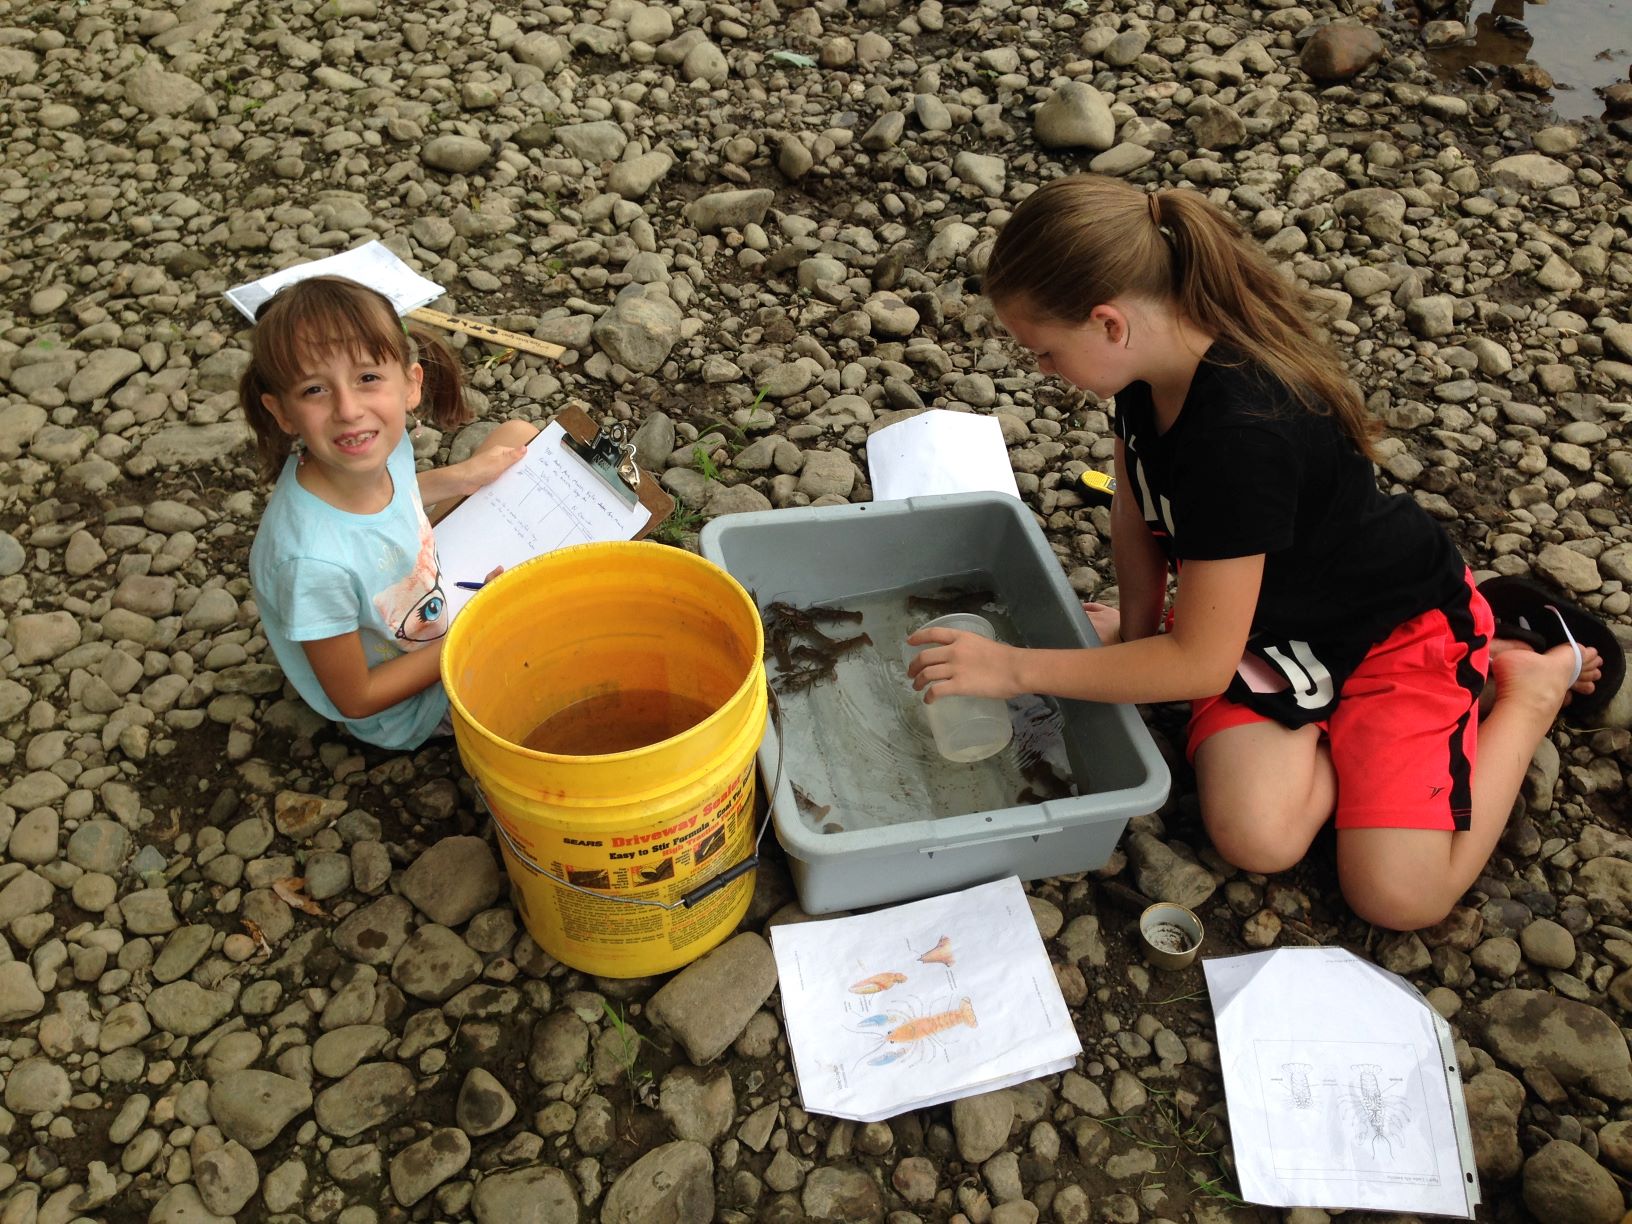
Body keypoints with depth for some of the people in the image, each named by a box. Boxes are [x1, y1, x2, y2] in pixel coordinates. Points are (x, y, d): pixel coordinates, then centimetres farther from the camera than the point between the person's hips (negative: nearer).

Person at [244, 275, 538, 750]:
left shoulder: (382, 443, -23)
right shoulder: (313, 560, -42)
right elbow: (355, 700, -25)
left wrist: (461, 477, -7)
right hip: (409, 709, -6)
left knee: (518, 436, 6)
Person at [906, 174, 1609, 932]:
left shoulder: (1240, 436, -38)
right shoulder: (1154, 360, -13)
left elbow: (1202, 664, -30)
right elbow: (1135, 516, 2)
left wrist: (1015, 668, -27)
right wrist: (1135, 636, 3)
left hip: (1395, 622, -5)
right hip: (1273, 618, 6)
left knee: (1398, 896, -12)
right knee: (1257, 840, -16)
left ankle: (1535, 680, 9)